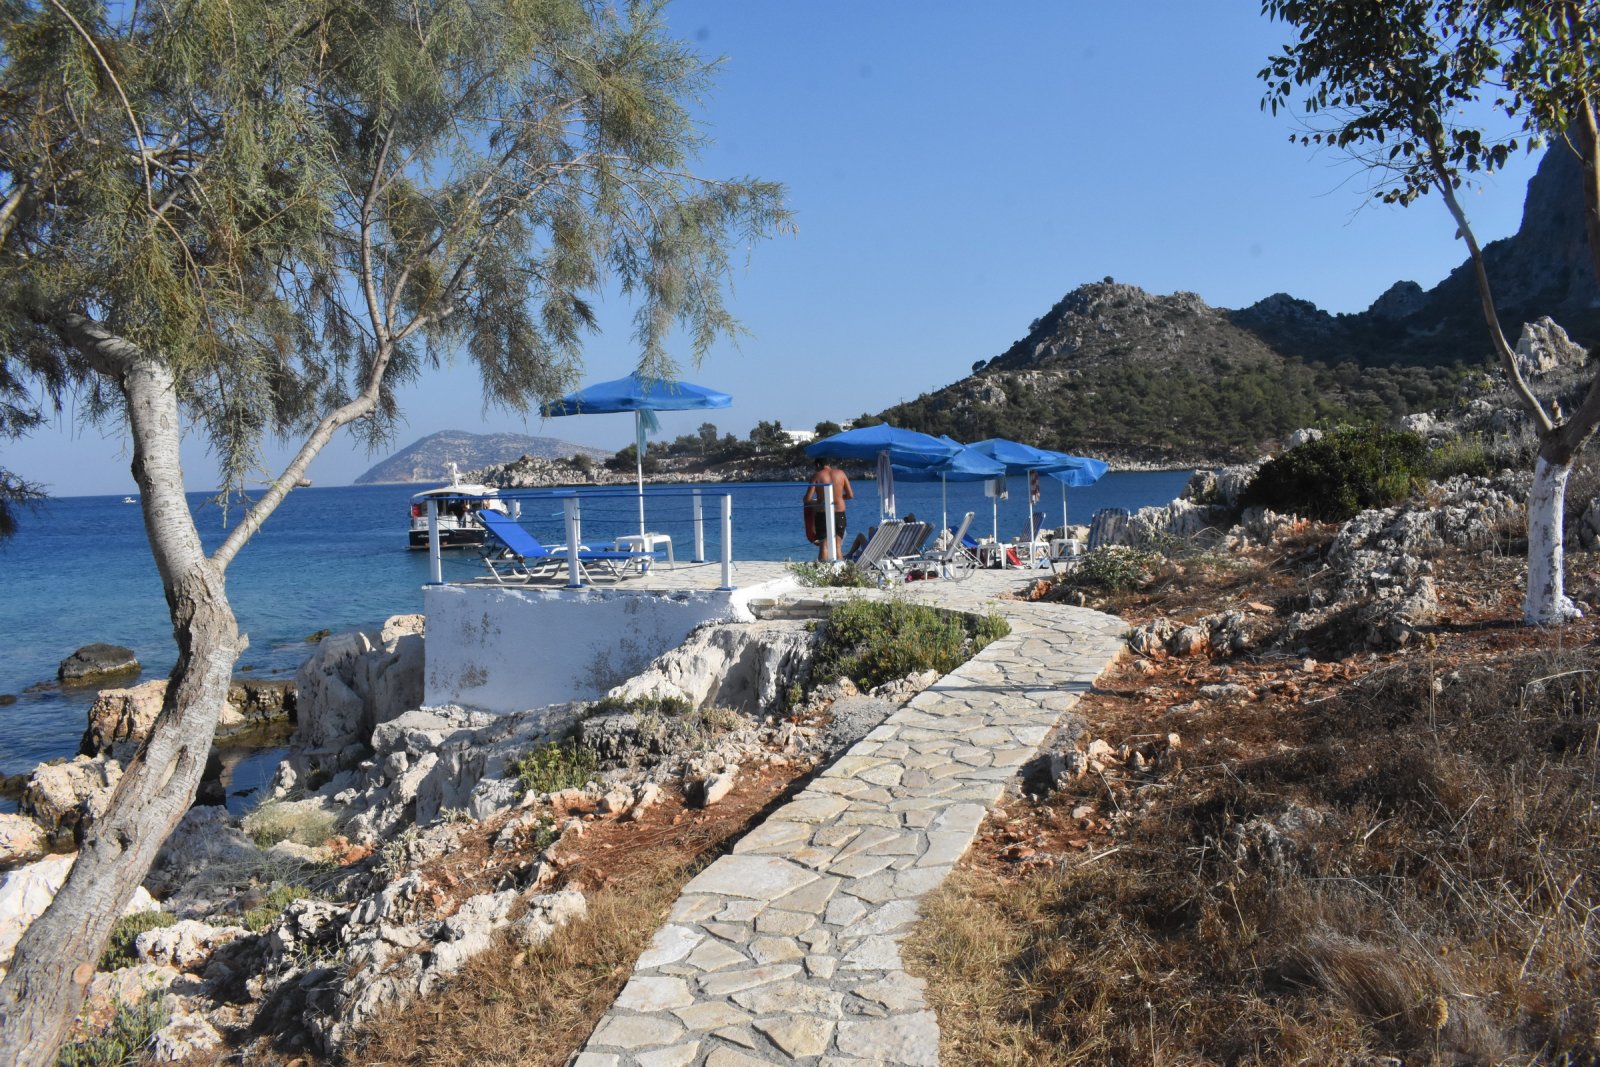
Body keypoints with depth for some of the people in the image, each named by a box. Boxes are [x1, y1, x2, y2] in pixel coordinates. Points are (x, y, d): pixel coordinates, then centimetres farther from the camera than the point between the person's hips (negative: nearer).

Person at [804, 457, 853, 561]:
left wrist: (815, 502, 13)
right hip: (840, 513, 2)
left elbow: (808, 499, -9)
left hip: (822, 514, -2)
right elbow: (850, 495, 4)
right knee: (838, 546, 9)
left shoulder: (817, 476, -4)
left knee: (824, 546, 2)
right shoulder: (841, 473, 3)